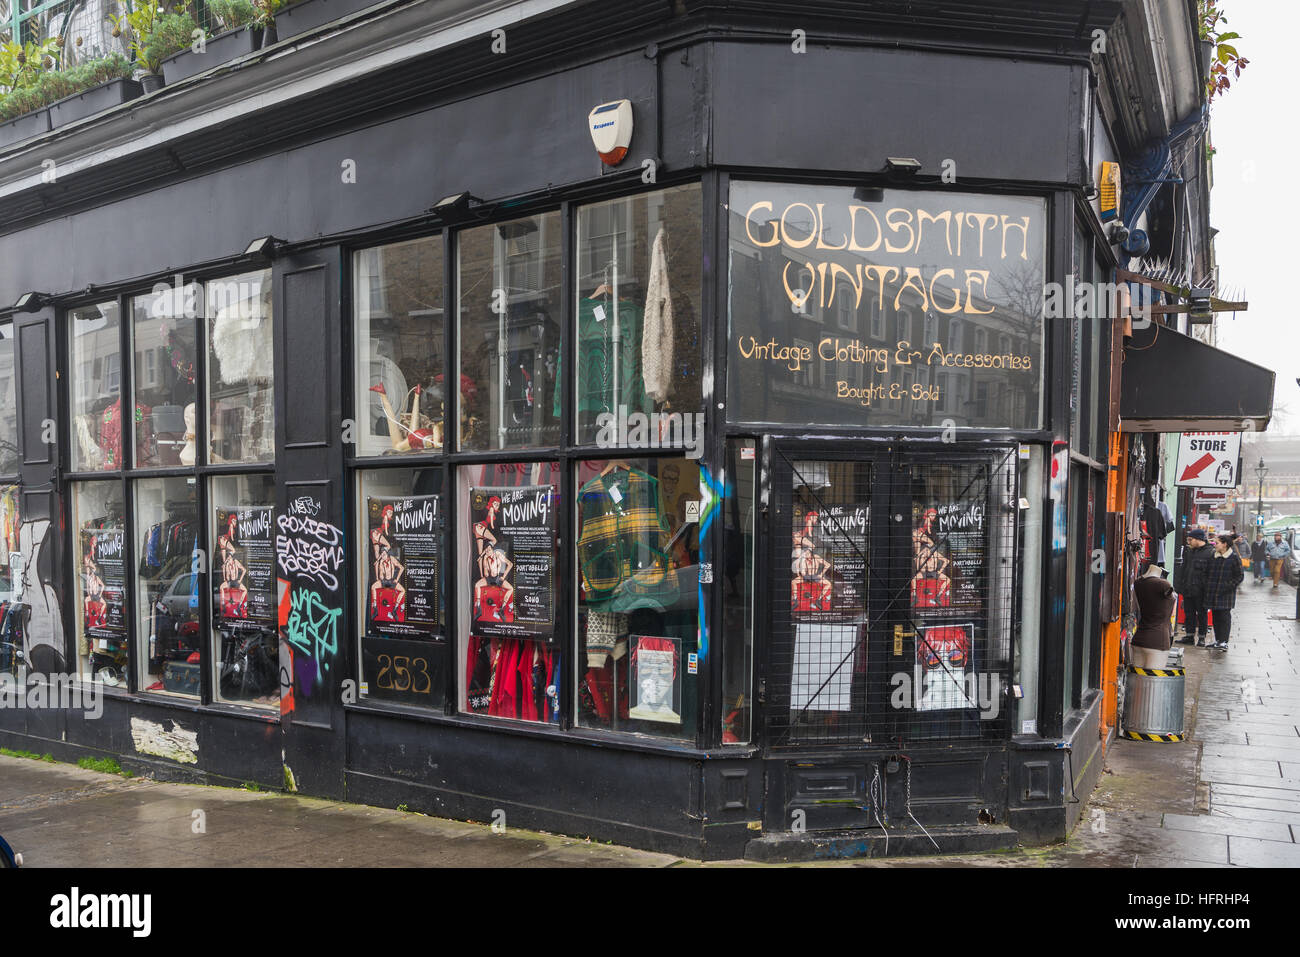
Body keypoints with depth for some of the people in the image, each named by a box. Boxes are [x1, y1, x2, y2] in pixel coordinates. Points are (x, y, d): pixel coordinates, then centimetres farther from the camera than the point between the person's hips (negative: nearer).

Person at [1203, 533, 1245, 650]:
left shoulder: (1234, 558, -7)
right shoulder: (1213, 556, 9)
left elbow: (1240, 576, -5)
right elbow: (1207, 572, 18)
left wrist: (1229, 586, -13)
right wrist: (1207, 586, 7)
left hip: (1226, 593, -6)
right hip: (1213, 592, 6)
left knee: (1224, 617, -5)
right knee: (1215, 617, 9)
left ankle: (1224, 642, -4)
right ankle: (1218, 640, 17)